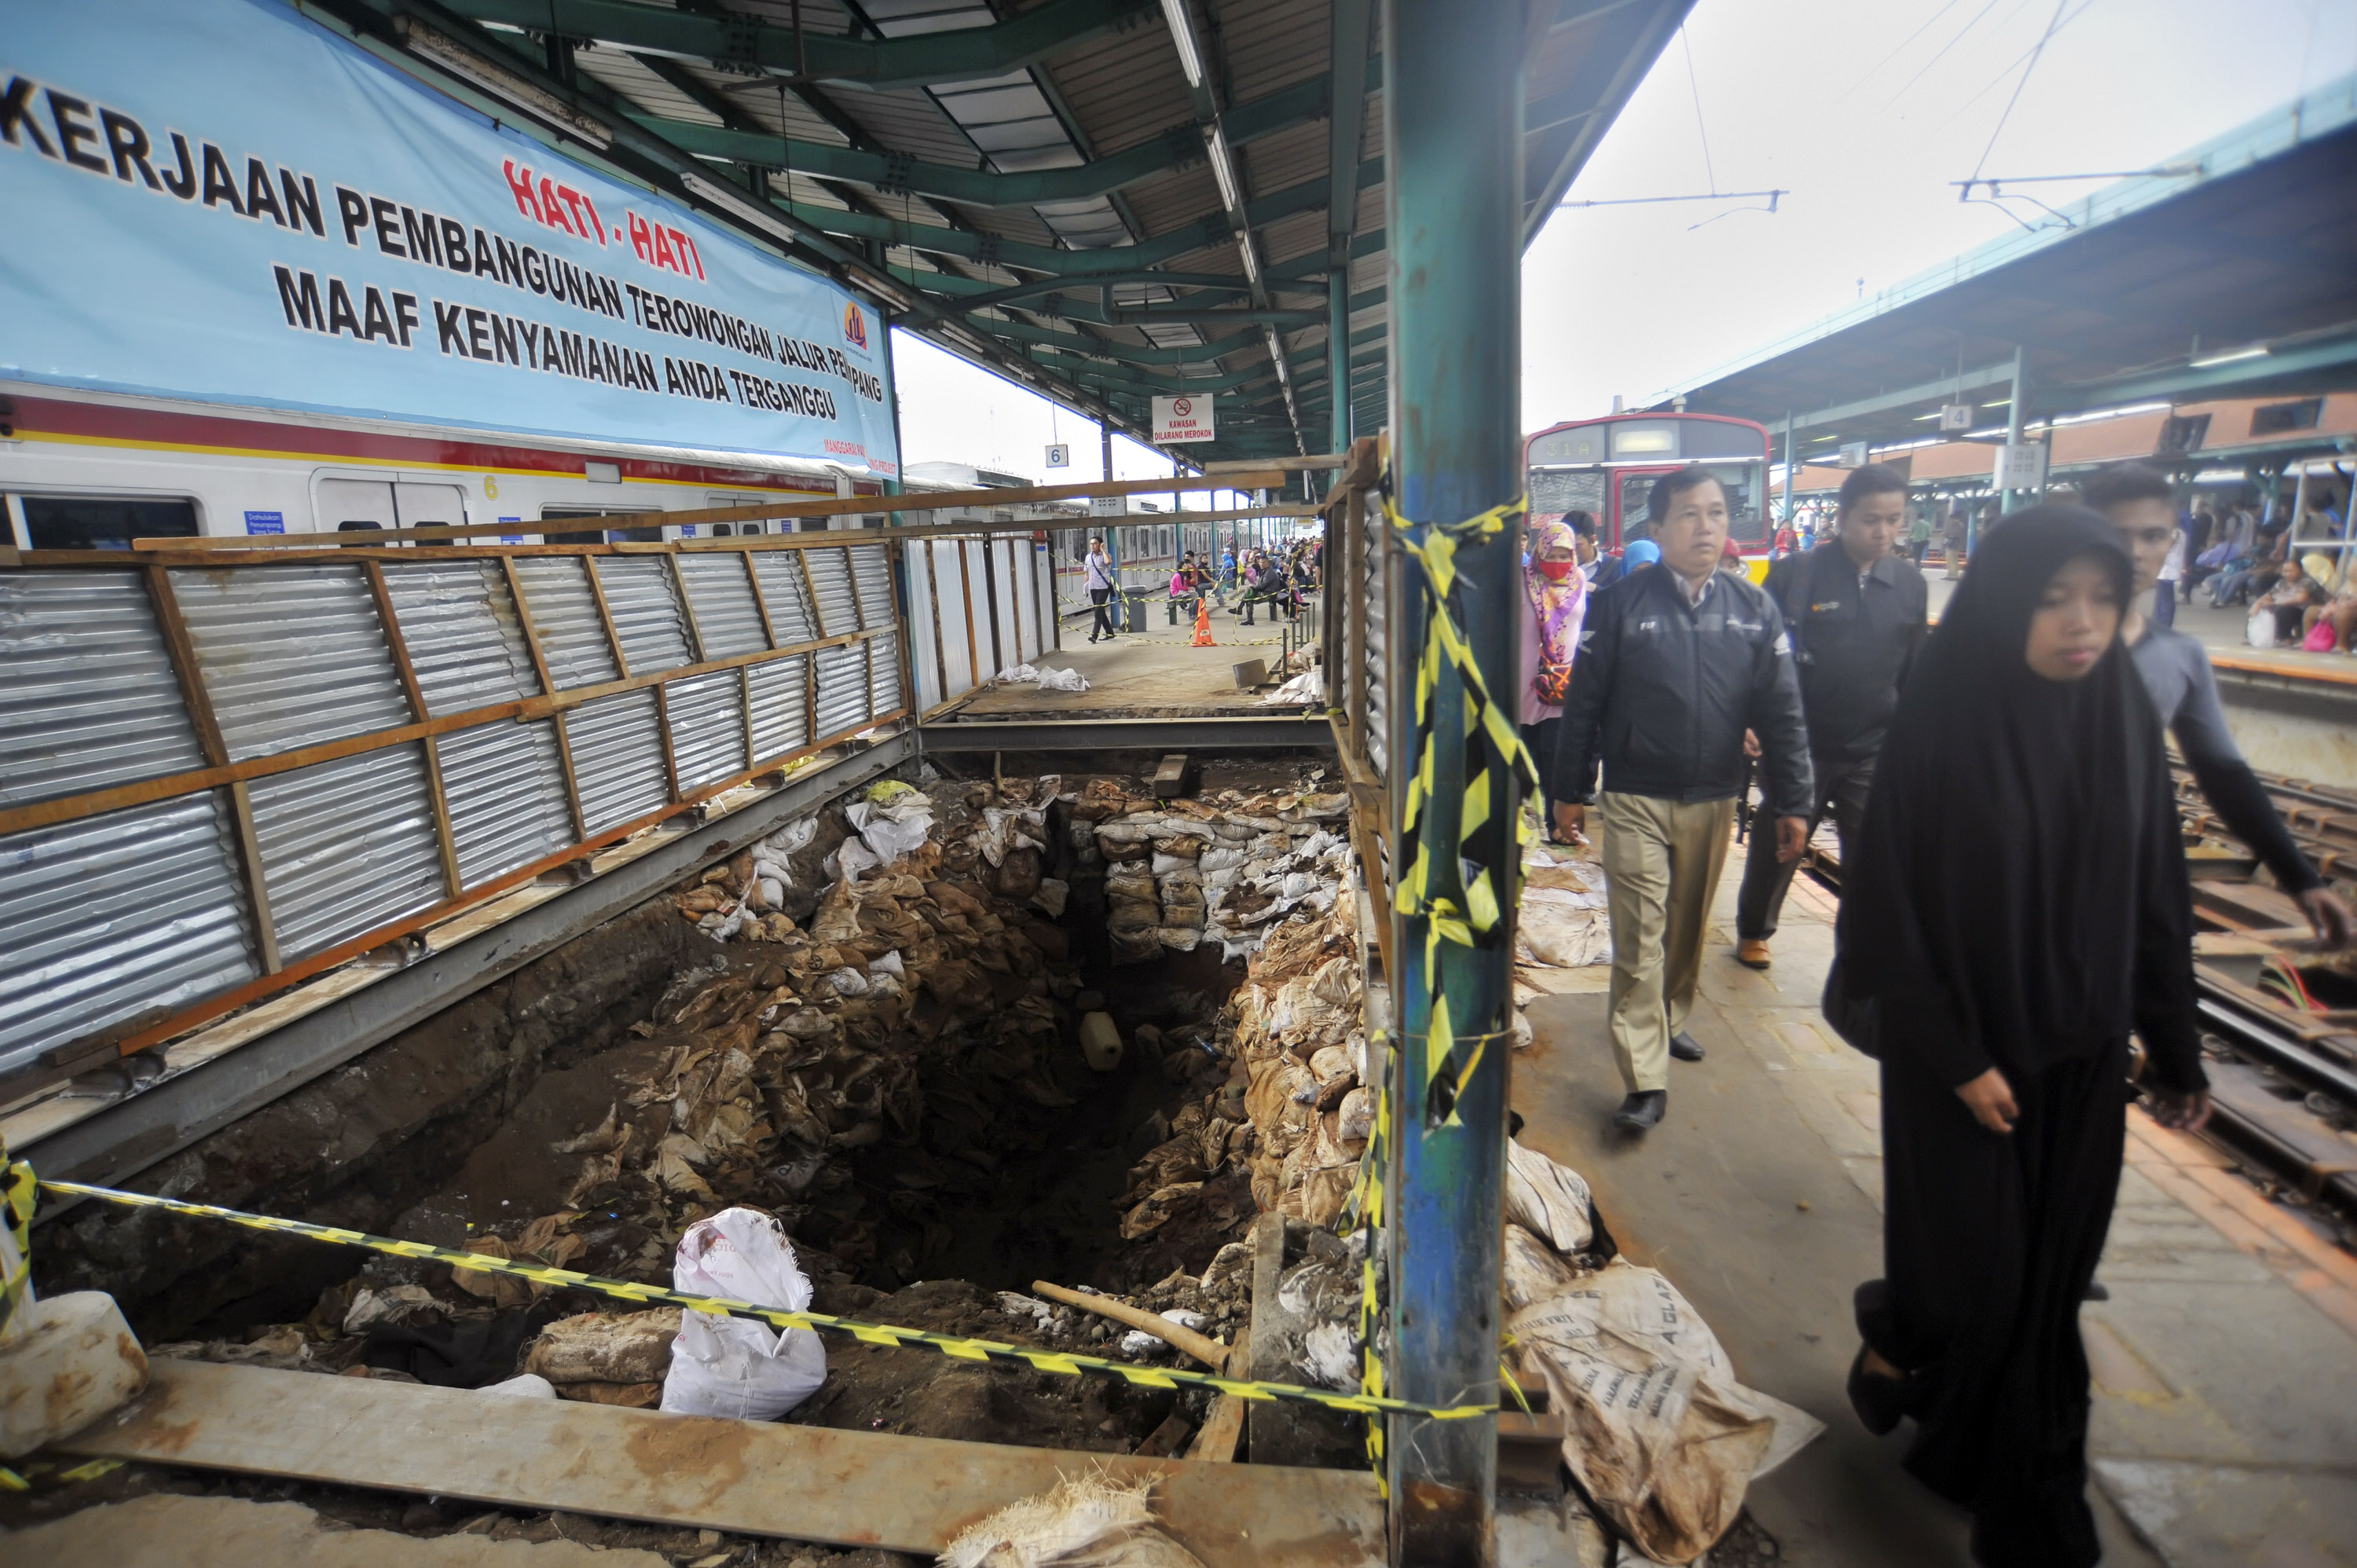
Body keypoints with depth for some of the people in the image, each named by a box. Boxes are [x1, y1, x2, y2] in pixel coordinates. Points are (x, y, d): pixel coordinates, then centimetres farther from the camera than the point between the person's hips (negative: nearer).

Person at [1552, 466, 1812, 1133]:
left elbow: (1781, 712, 5)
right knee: (1639, 935, -3)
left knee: (1688, 926, 17)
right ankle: (1646, 1079, 3)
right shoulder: (1620, 603, -6)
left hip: (1714, 800, 3)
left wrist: (1791, 801, 3)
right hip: (1635, 799, -3)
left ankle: (1669, 1017, 41)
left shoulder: (1753, 607, 3)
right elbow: (1583, 704, -3)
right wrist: (1569, 791, -2)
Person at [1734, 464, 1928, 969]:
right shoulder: (1795, 575, -8)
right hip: (1800, 746, -3)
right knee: (1776, 847, 13)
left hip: (1875, 752, 3)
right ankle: (1753, 930, 34)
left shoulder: (1910, 584, 4)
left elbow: (1913, 672, 11)